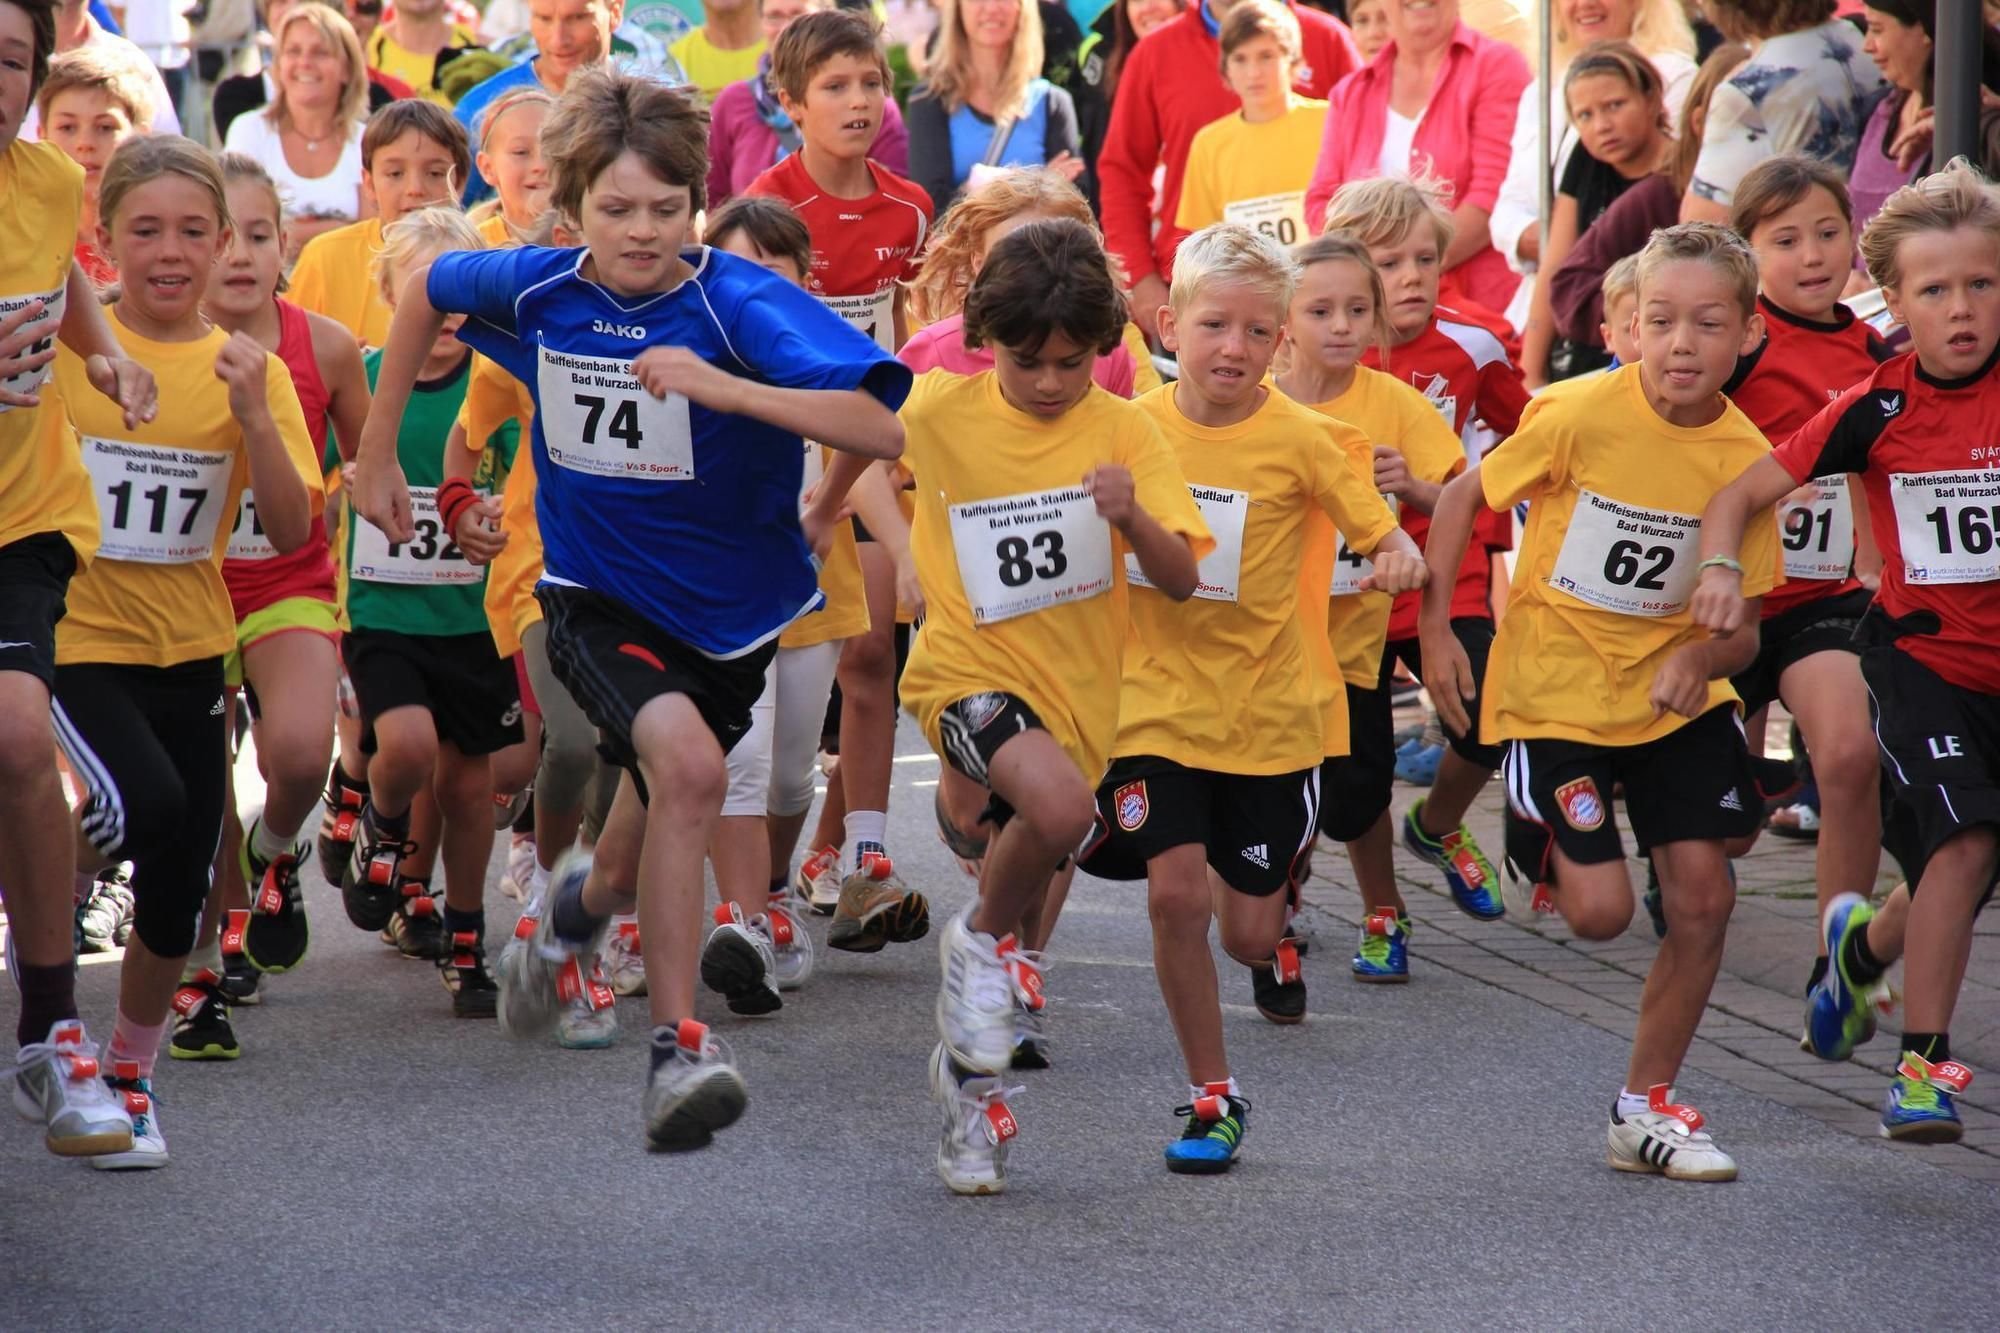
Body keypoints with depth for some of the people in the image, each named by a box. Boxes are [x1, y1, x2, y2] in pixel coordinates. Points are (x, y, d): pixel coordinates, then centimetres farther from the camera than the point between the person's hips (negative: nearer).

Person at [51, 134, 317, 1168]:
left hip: (188, 651, 4)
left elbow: (290, 531, -5)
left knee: (177, 892, 5)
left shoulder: (247, 371, 2)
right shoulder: (64, 344, -6)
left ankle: (129, 1074, 26)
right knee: (147, 805, -29)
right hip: (74, 641, -4)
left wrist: (253, 415, -18)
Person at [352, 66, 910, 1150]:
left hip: (731, 609, 1)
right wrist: (376, 454, 14)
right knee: (687, 764, -29)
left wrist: (722, 386, -43)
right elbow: (428, 291, 13)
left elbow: (879, 428, -34)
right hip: (599, 599, -1)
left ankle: (586, 900, 55)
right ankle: (678, 1048, -22)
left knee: (652, 830, 17)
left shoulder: (739, 302, -22)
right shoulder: (535, 290, -12)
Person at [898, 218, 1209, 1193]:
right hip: (968, 668, -3)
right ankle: (983, 941, -4)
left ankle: (968, 1077, 32)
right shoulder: (939, 410, -6)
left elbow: (1181, 579, -10)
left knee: (1035, 853, 12)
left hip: (1077, 689, 3)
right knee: (1062, 805, -32)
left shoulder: (1121, 431, -5)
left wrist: (1132, 517, -28)